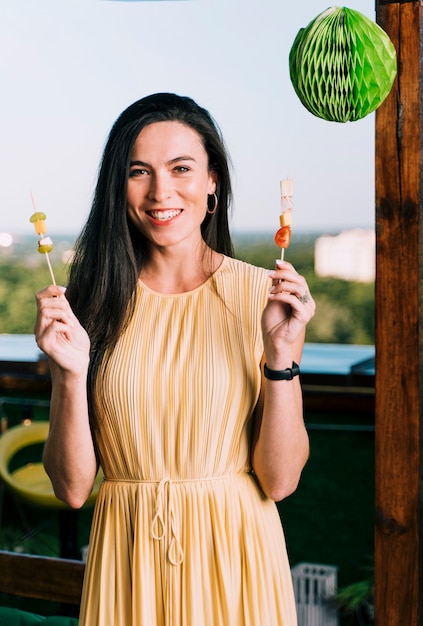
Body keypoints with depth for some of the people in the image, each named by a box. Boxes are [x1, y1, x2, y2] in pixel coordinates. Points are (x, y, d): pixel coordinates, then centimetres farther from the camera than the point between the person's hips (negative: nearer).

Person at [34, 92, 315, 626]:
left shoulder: (262, 294, -7)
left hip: (234, 557, -1)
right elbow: (72, 487, -6)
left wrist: (282, 353, -20)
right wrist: (72, 373, -20)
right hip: (127, 562, 1)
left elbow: (280, 480, -10)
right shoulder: (91, 300, -5)